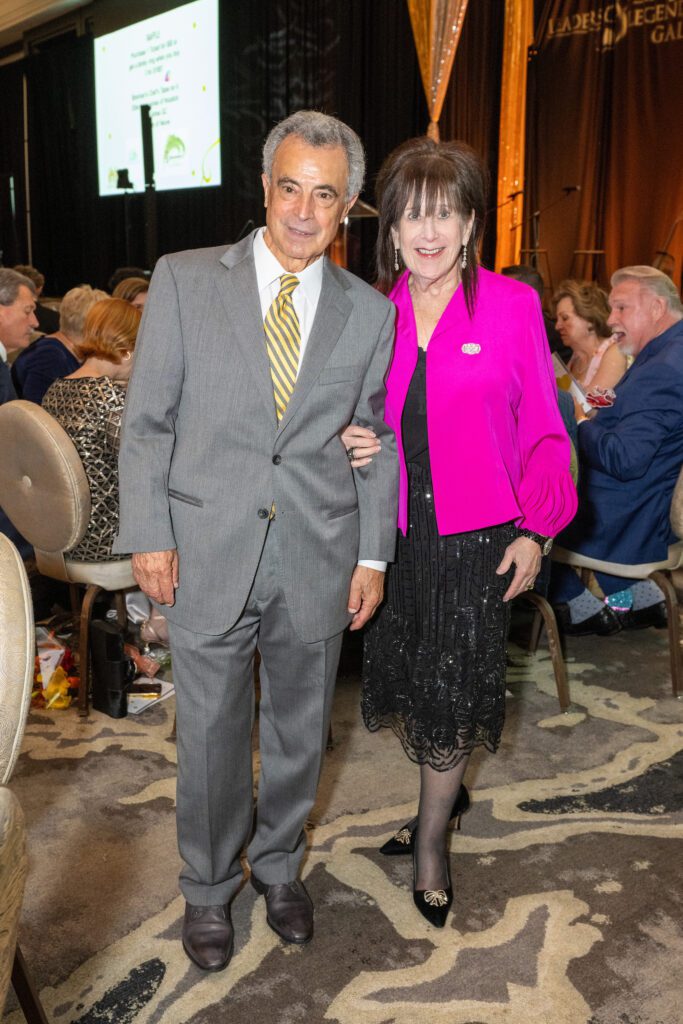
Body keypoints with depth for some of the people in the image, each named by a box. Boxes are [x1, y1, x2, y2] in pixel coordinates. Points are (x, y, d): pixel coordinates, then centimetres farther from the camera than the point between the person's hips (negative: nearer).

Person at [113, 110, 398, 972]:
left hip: (319, 559, 2)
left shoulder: (369, 312, 5)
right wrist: (148, 535, -7)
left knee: (299, 730, 16)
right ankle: (208, 887, 35)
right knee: (211, 735, 11)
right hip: (208, 552, -1)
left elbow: (377, 441, 9)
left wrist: (373, 554, 5)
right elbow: (146, 421, -1)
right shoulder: (184, 281, -1)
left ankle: (279, 866, 41)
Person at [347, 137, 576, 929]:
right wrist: (357, 448, -9)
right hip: (396, 532, 4)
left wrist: (537, 530, -7)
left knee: (452, 690, 5)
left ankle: (431, 842, 27)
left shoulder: (511, 305, -6)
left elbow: (541, 428, -2)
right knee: (403, 679, 15)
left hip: (477, 535, -3)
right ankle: (445, 793, 43)